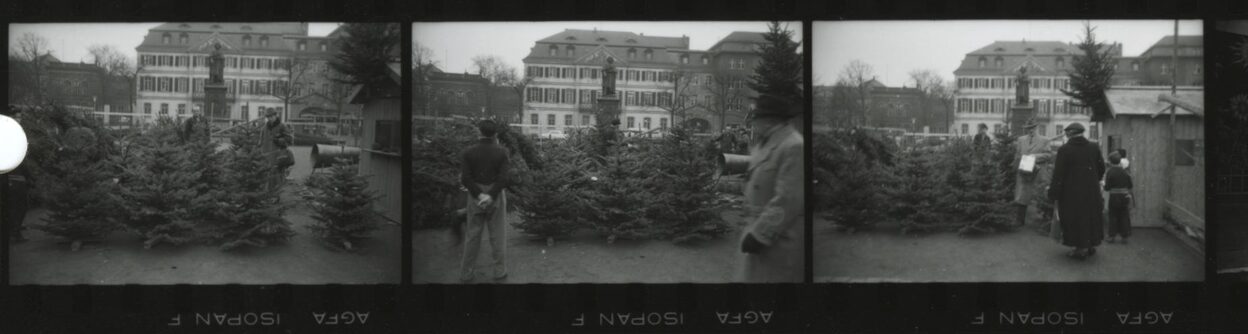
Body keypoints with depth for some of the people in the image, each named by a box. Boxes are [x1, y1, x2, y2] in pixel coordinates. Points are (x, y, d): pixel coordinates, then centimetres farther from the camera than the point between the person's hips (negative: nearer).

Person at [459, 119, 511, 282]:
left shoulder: (468, 152, -6)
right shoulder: (501, 152, -7)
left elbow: (465, 178, -12)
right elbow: (503, 178, -15)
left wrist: (479, 195, -12)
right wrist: (491, 196, -16)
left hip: (475, 196, 1)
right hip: (496, 196, -1)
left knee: (472, 235, 9)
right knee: (497, 235, 9)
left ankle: (466, 273, 12)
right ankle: (499, 271, 12)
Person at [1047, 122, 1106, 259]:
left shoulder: (1064, 150, -13)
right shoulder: (1093, 148, 1)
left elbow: (1058, 174, -14)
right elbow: (1101, 168, 11)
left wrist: (1053, 194, -10)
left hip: (1072, 193, -5)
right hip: (1091, 191, 5)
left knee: (1075, 219, 6)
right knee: (1091, 216, 18)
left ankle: (1081, 248, 7)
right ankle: (1091, 245, 27)